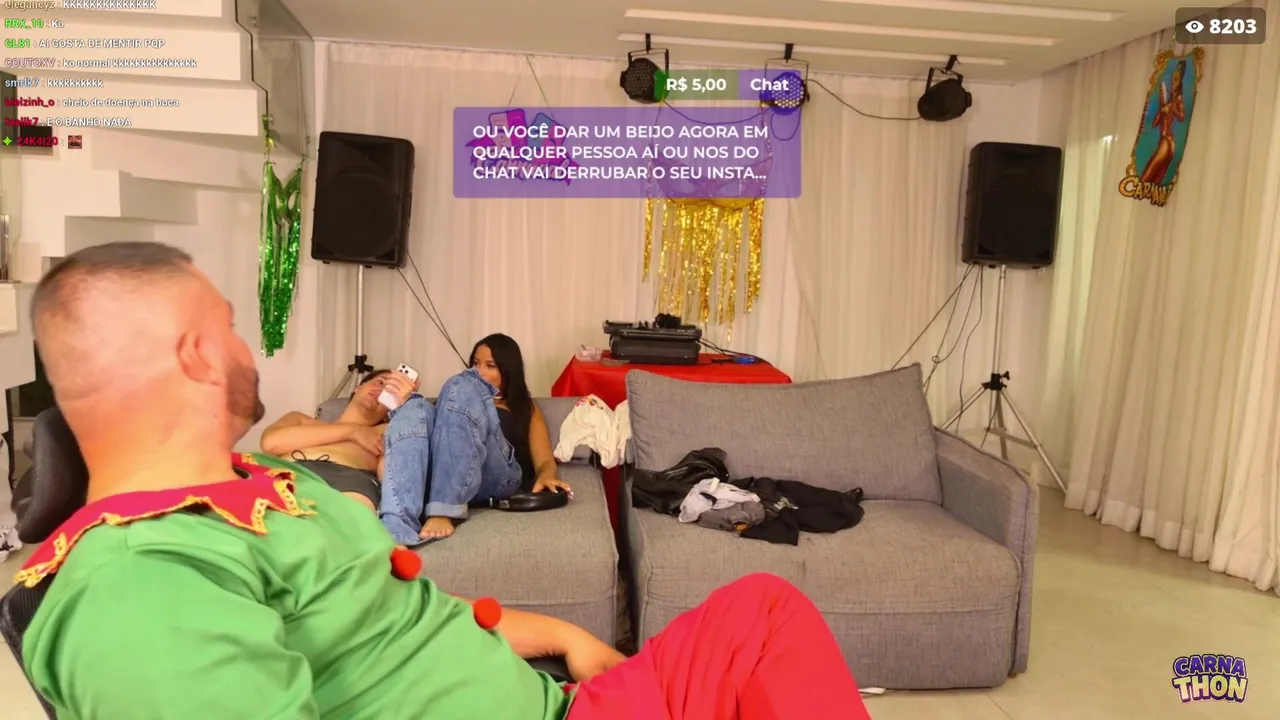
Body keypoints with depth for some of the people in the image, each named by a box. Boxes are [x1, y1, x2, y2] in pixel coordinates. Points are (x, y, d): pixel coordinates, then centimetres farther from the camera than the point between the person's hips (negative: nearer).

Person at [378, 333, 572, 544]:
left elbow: (545, 460, 14)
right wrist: (405, 404, 3)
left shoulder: (527, 408, 32)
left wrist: (546, 477, -9)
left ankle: (443, 510, -39)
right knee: (416, 409, -26)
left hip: (497, 475, -2)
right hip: (439, 474, 3)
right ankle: (396, 527, -48)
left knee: (463, 386, -23)